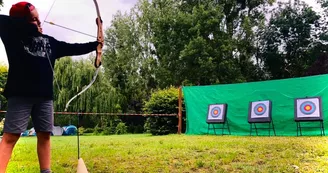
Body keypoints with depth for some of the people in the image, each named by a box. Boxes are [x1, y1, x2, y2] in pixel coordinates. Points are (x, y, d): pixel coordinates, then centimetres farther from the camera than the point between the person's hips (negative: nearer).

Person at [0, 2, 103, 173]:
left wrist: (94, 45, 19)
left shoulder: (49, 41, 18)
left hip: (44, 95, 5)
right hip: (20, 94, -4)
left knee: (44, 134, 6)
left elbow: (72, 48, 22)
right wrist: (30, 27, -6)